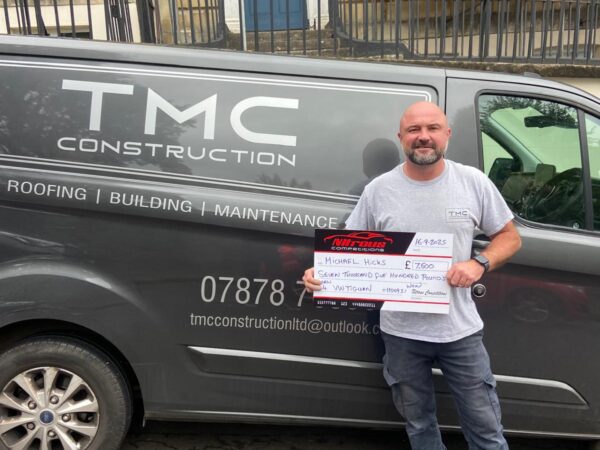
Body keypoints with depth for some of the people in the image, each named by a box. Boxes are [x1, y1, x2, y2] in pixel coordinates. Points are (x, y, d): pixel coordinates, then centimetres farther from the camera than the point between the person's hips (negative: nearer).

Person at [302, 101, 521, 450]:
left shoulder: (474, 182, -4)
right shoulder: (379, 190, -5)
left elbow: (509, 237, 5)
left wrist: (479, 264, -15)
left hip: (461, 331, 0)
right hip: (401, 333, 1)